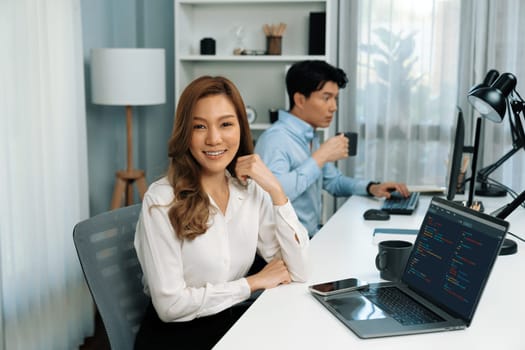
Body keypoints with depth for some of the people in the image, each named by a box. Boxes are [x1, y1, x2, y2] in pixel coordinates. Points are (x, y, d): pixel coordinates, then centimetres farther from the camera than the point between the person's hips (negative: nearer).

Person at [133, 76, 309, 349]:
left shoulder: (252, 189, 0)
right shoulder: (161, 200, -16)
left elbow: (298, 272, -5)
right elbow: (171, 304, -18)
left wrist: (275, 190, -12)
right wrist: (253, 283, -10)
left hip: (236, 321, 5)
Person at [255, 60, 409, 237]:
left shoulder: (311, 138, 14)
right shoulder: (275, 138, -17)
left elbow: (334, 181, 26)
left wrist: (371, 188, 7)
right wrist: (320, 158, -24)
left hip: (312, 236, 9)